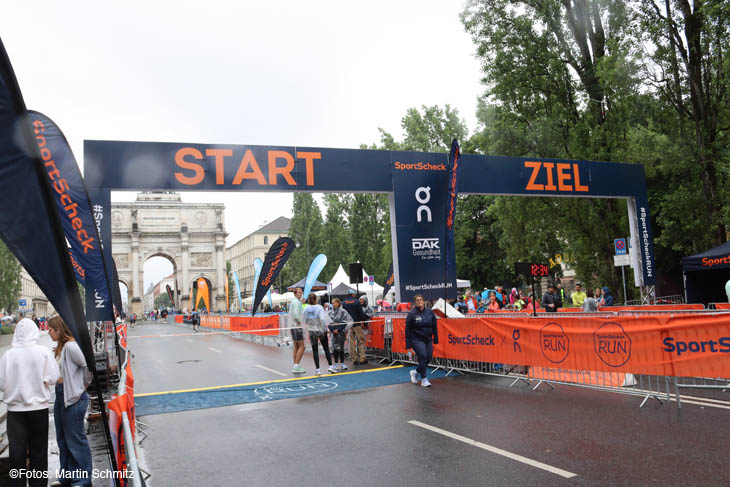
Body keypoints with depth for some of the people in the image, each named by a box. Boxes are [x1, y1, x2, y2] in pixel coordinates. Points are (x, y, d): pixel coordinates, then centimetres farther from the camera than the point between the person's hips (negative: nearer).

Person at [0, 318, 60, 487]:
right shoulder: (43, 352, -11)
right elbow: (53, 378, -9)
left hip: (15, 408, 1)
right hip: (38, 406, 0)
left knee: (17, 450, 10)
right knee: (38, 449, 12)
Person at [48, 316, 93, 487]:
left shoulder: (71, 346, -20)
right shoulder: (61, 347, 10)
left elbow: (89, 365, -26)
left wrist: (84, 384, -12)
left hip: (74, 397, -10)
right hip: (60, 395, 10)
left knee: (75, 440, 0)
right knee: (63, 439, 20)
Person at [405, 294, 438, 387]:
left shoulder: (429, 312, 2)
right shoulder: (412, 314, -8)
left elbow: (434, 326, 8)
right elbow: (407, 329, -6)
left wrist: (436, 339, 6)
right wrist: (408, 344, -8)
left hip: (428, 340, 4)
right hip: (417, 340, -4)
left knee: (428, 358, 2)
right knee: (423, 357, -13)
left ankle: (415, 372, 28)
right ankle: (424, 379, 2)